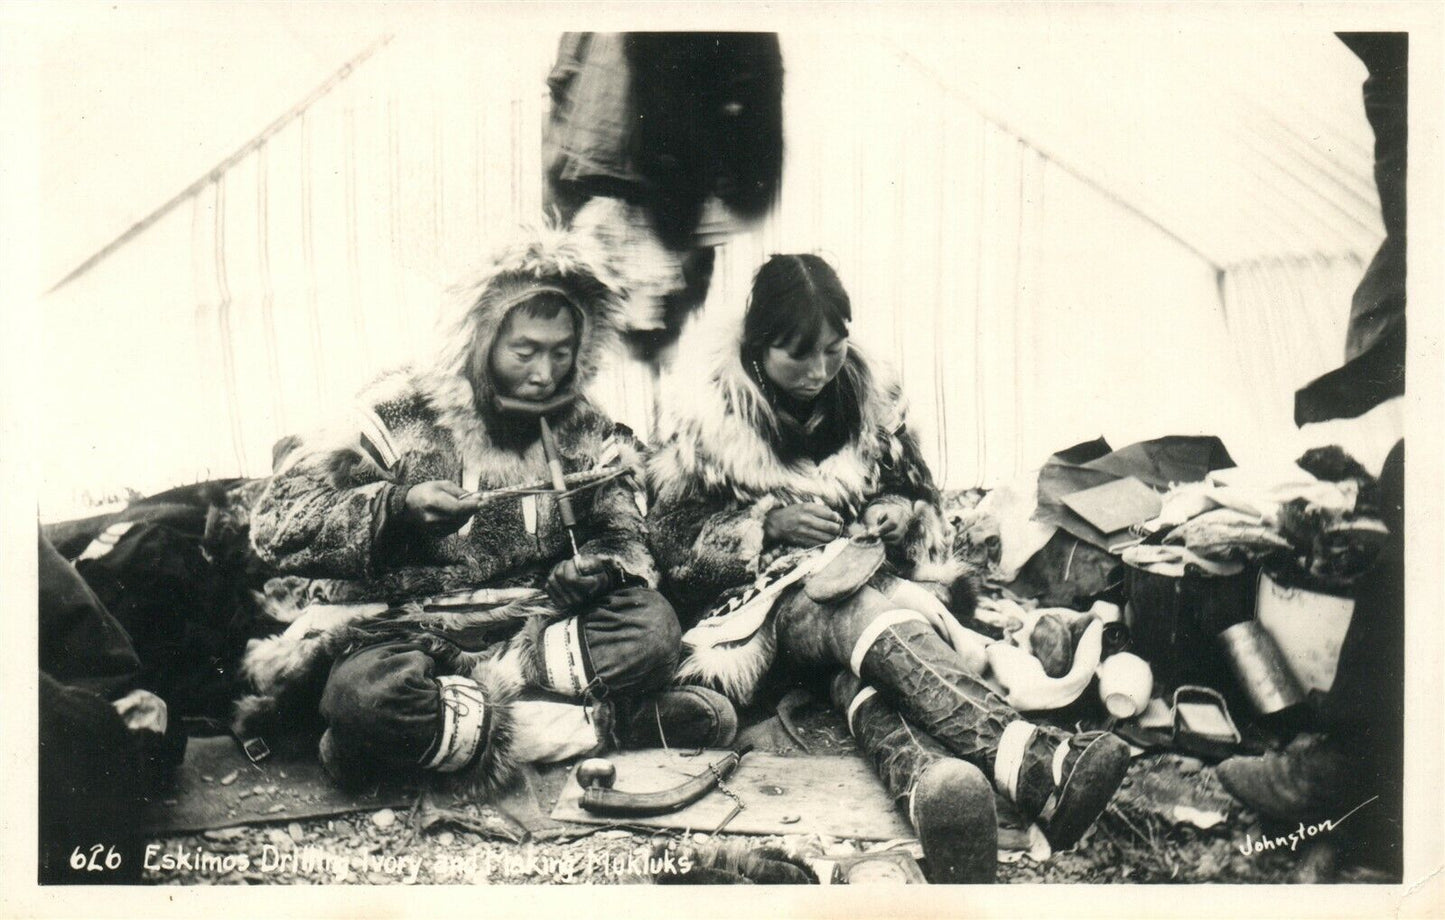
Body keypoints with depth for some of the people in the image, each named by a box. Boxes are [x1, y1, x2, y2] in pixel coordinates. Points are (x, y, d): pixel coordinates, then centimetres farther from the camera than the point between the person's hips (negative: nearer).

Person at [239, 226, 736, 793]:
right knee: (366, 691, -38)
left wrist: (596, 567, -11)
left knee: (651, 626, -23)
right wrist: (397, 509, -23)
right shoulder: (402, 414, -3)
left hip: (529, 631, 2)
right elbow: (275, 522, -7)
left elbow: (624, 538, 14)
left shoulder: (585, 434, 8)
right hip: (401, 631, -2)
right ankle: (596, 725, -27)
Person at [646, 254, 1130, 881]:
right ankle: (1033, 766, -59)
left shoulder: (868, 397, 9)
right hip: (766, 603, -4)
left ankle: (925, 782, -66)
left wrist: (901, 513, -6)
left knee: (866, 666, -35)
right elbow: (676, 544, 0)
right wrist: (770, 523, -14)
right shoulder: (701, 417, -1)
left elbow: (923, 501, 18)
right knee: (872, 618, -37)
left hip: (870, 584, 4)